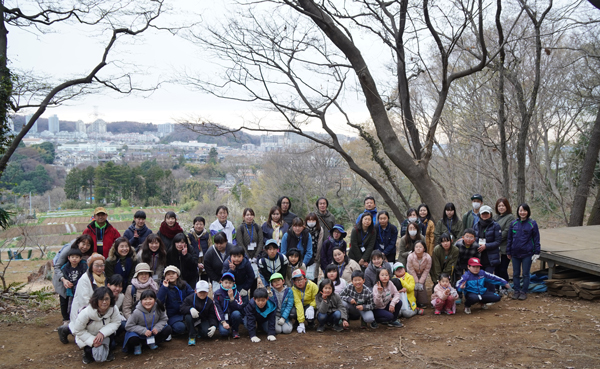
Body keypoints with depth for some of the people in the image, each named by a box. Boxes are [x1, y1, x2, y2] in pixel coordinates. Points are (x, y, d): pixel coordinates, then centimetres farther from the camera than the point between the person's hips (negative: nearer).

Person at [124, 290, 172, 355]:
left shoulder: (158, 308, -18)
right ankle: (137, 345, 5)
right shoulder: (137, 312, -26)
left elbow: (164, 319, -3)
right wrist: (144, 330, -28)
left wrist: (157, 327, -23)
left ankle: (152, 343, 8)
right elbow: (128, 326, -20)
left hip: (153, 331, 4)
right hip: (140, 333, -4)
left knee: (168, 329, -16)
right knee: (133, 339, -35)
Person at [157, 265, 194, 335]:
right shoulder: (164, 287, -2)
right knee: (179, 327, -32)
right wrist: (164, 287, -22)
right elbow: (159, 302, -17)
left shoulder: (184, 284, 7)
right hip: (173, 315, -3)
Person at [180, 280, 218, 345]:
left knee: (207, 333, -27)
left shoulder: (210, 302, -2)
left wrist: (214, 326, -22)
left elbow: (212, 316, -4)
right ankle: (192, 336, -14)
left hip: (203, 320, 2)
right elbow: (182, 309, -16)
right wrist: (190, 308, -38)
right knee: (188, 316, -37)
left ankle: (199, 332, 15)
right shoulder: (190, 298, -8)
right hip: (192, 319, -1)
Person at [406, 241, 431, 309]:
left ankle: (422, 303, 13)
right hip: (413, 276, -1)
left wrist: (421, 282, -15)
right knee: (413, 288, -12)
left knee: (421, 288, -10)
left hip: (422, 275, 1)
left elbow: (426, 270, -14)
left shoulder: (428, 257, -25)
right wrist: (416, 282, -15)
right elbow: (411, 270, -17)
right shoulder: (410, 257, -27)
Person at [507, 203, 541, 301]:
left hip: (527, 253, -3)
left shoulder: (532, 223, -5)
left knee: (525, 274, 6)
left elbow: (536, 239, -2)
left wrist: (536, 252, -4)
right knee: (516, 274, 10)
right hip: (515, 253, 3)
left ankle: (524, 291, 16)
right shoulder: (513, 223, 3)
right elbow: (509, 239, 9)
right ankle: (516, 291, 21)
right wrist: (508, 252, 10)